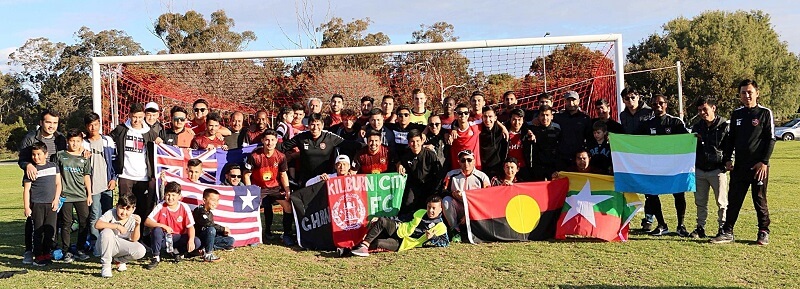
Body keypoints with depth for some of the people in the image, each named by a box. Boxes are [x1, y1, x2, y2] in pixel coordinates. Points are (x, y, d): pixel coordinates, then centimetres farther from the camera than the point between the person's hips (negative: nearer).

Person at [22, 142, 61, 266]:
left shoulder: (54, 166, 9)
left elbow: (58, 184, 12)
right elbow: (26, 189, -1)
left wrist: (56, 199, 1)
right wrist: (26, 207, -5)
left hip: (51, 204, 3)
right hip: (36, 204, -3)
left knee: (51, 230, 5)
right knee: (37, 231, 1)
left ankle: (46, 254, 18)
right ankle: (37, 256, 8)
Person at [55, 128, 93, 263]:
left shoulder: (84, 158, 9)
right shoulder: (60, 155, 3)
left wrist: (89, 194, 10)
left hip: (81, 195, 2)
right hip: (65, 195, -2)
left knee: (84, 222, 1)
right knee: (66, 223, 2)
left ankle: (80, 249, 12)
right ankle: (66, 251, 9)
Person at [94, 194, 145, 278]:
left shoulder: (133, 219, -8)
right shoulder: (111, 213, -16)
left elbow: (134, 239, -14)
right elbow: (97, 225, -34)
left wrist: (137, 225, -31)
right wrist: (117, 226, -36)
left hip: (121, 247, 3)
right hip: (107, 246, -2)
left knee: (141, 251, -24)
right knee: (107, 232, -35)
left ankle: (119, 260, 11)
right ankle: (106, 266, -18)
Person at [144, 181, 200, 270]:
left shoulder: (184, 207, -9)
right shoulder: (160, 207, -10)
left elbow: (190, 226, -10)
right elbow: (147, 222, -18)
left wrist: (191, 240, -28)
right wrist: (163, 226, -32)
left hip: (178, 238, 1)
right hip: (164, 238, -1)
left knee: (197, 242, -25)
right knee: (157, 230, -34)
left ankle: (177, 251, 6)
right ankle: (156, 258, -17)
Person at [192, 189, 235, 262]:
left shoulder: (210, 213, 16)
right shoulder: (199, 211, -13)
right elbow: (208, 224, -27)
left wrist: (223, 232, 0)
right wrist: (223, 228, -21)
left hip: (209, 237, 9)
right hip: (199, 237, -8)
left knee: (230, 240, -2)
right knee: (211, 229, -37)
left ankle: (206, 249, -10)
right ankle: (207, 254, -30)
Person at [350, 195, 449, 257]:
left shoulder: (440, 226, -1)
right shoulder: (421, 213, 14)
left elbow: (445, 242, -4)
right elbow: (404, 220, 18)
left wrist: (432, 238, -21)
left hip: (401, 244, -5)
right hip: (398, 230, 5)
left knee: (377, 243, -32)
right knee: (382, 221, -26)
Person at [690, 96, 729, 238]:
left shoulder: (724, 126, -3)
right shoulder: (697, 127, 12)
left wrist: (727, 162, -11)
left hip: (717, 169, -5)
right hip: (699, 169, 5)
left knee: (721, 202, 0)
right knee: (700, 201, 9)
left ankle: (723, 227, 10)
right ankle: (700, 227, 17)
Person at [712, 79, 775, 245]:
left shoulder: (765, 113, -2)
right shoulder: (736, 114, 12)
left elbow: (771, 139, -5)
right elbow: (731, 138, 17)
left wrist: (764, 162, -12)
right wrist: (727, 159, 8)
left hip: (759, 166, -4)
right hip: (739, 166, 4)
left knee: (760, 200, 4)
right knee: (733, 199, 4)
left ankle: (764, 233, 17)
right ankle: (727, 232, 9)